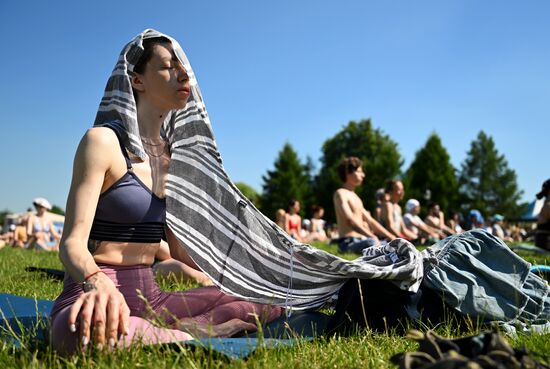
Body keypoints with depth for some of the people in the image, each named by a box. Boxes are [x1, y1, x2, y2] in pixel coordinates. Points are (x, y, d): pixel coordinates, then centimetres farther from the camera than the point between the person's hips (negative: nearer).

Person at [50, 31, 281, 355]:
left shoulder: (170, 156, 12)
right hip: (93, 293, -6)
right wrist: (98, 283, -40)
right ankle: (194, 335, -19)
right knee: (87, 330, -43)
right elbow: (73, 242, -17)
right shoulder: (103, 141, -9)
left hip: (151, 298, 6)